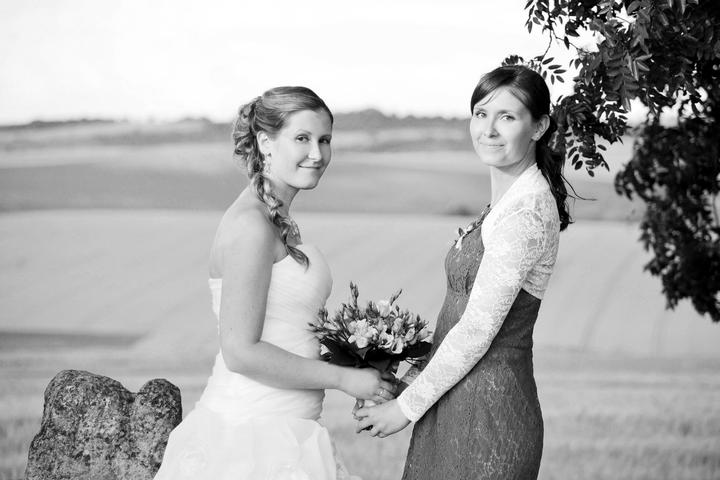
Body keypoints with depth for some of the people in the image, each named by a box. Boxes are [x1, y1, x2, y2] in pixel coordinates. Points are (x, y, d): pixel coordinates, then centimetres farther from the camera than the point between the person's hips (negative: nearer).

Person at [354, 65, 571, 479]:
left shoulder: (527, 211, -18)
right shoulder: (509, 198, 12)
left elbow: (477, 330, -19)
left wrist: (406, 406, -13)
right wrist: (413, 374, 11)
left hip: (488, 412, -9)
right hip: (459, 404, 9)